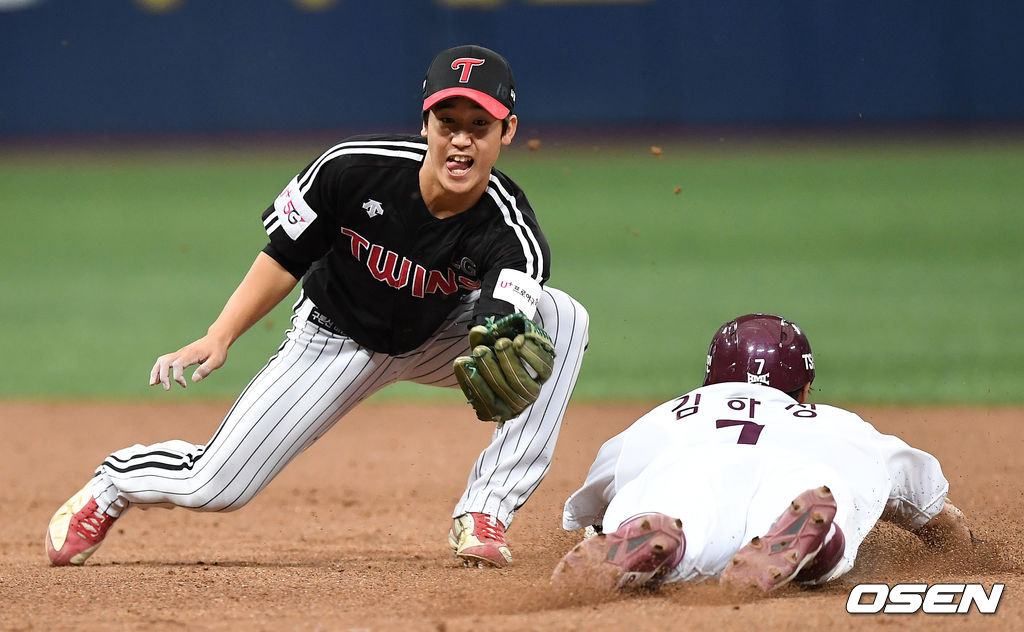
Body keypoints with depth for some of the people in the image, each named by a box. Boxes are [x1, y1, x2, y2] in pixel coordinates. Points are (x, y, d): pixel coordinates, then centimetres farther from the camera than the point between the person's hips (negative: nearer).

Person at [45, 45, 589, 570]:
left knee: (563, 317, -26)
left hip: (439, 339, 1)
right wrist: (218, 338, -19)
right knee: (216, 486, -10)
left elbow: (501, 332, -48)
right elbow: (286, 255, -12)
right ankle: (115, 482, 28)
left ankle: (484, 514, -21)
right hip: (337, 337, -1)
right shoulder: (351, 168, -28)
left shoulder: (509, 233, -31)